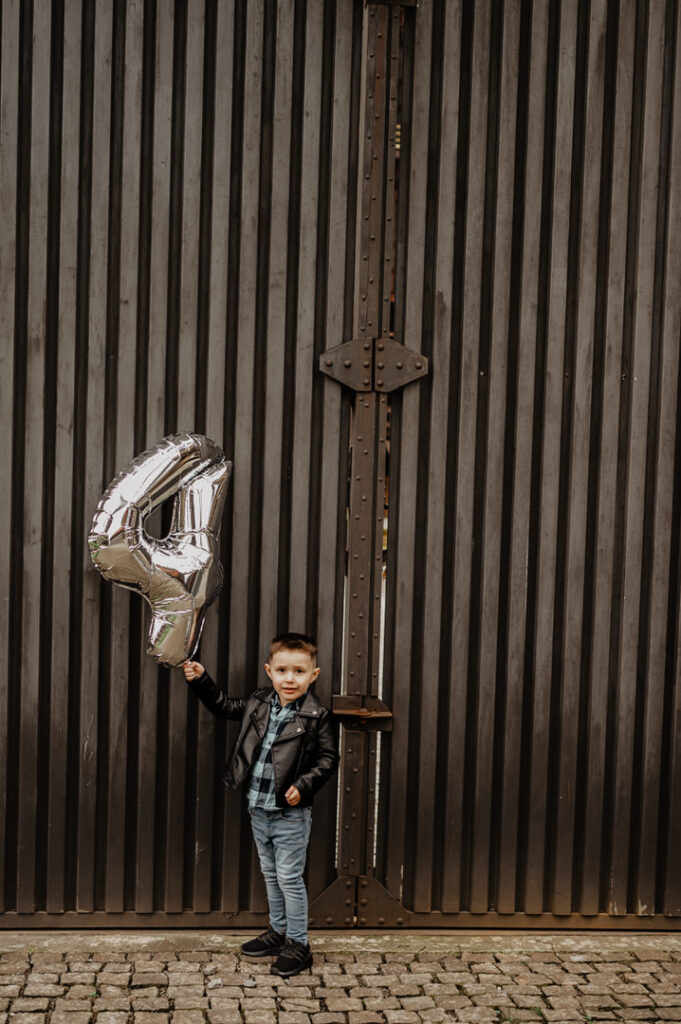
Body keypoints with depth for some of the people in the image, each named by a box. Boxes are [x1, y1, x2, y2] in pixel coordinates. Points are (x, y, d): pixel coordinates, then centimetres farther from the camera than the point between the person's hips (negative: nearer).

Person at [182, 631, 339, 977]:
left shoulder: (316, 717, -14)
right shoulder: (259, 703, 0)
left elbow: (328, 759, -10)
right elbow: (224, 706, 16)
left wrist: (303, 785, -21)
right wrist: (201, 680, 7)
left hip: (291, 813, -6)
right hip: (259, 809, 6)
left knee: (289, 878, 1)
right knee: (270, 875, 20)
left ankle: (298, 945, 16)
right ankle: (278, 932, 37)